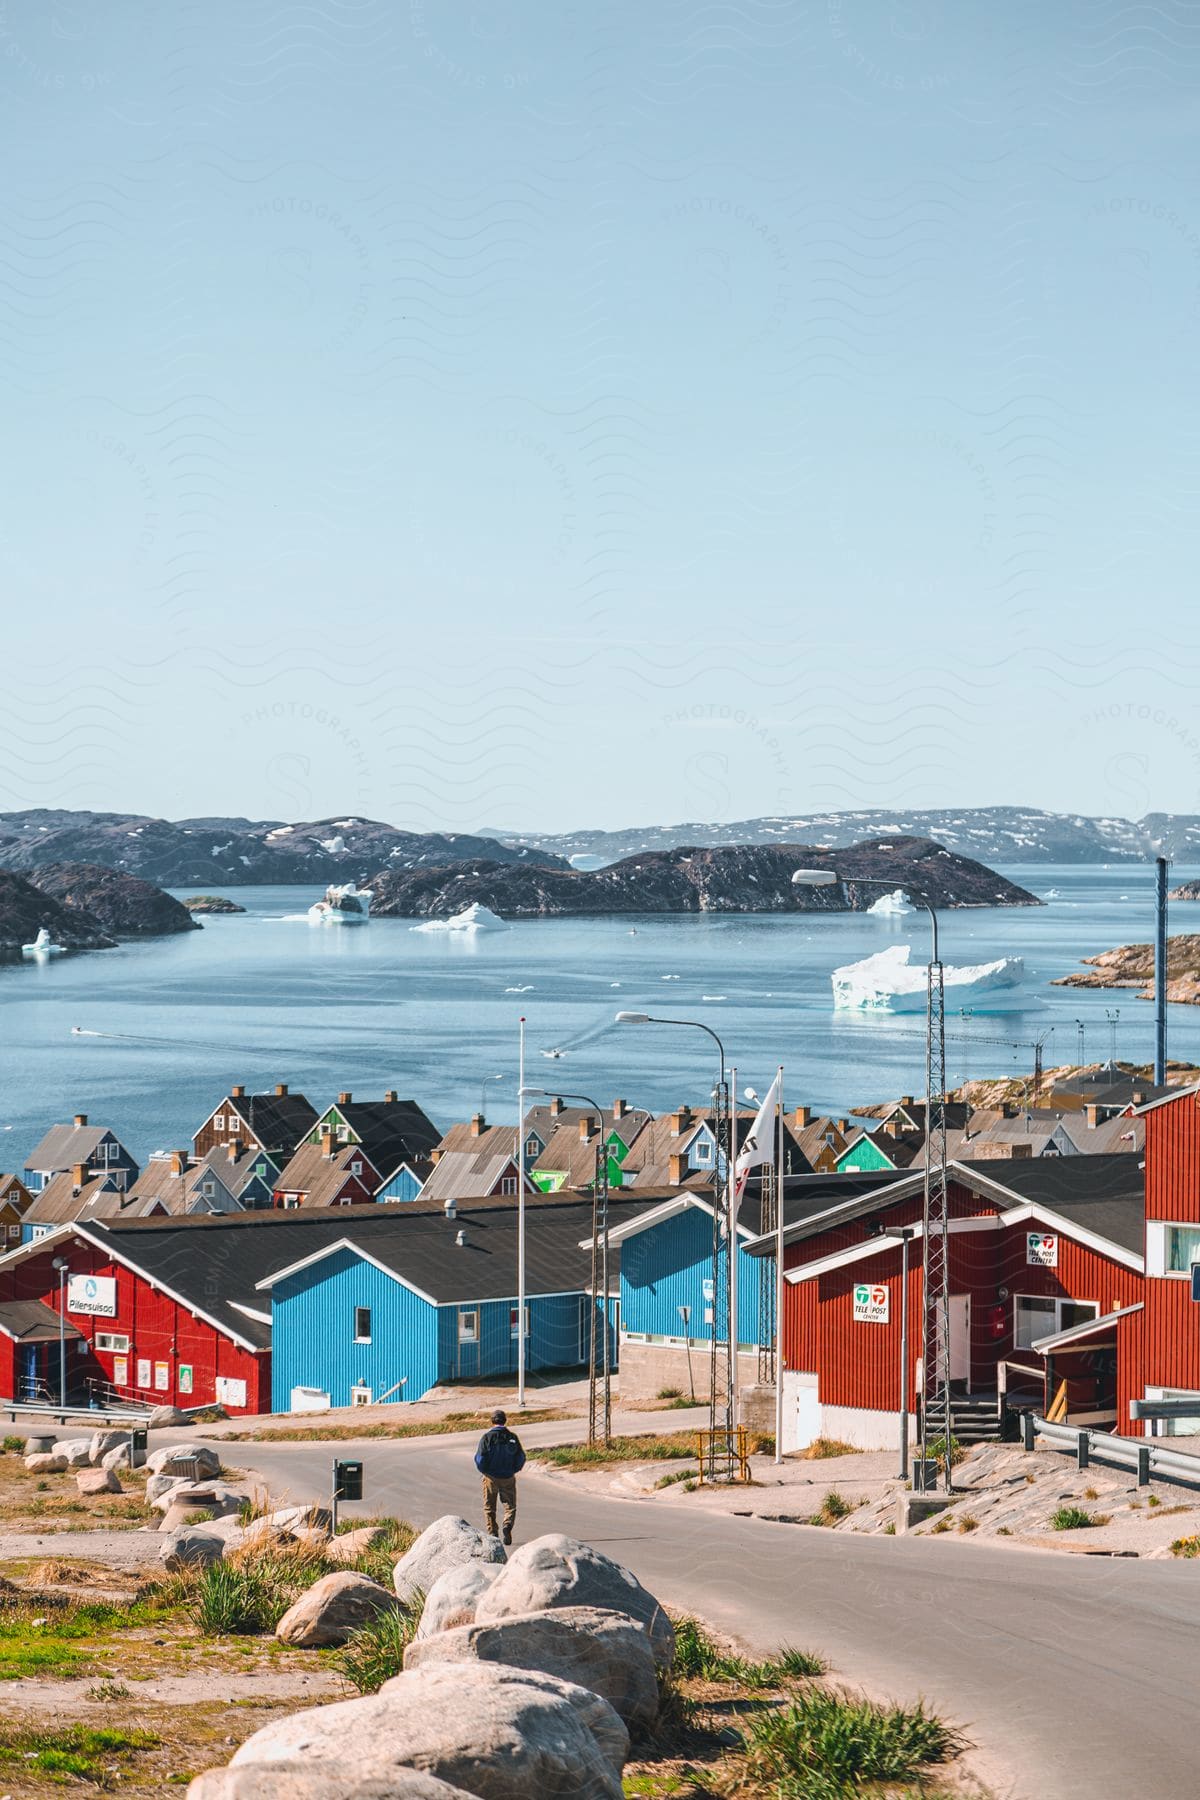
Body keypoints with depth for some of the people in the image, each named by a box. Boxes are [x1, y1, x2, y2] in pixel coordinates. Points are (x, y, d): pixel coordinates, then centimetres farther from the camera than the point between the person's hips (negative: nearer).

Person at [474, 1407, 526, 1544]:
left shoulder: (487, 1437, -10)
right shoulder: (512, 1437, -3)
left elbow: (480, 1458, -11)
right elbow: (521, 1457, -1)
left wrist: (484, 1471, 7)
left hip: (491, 1477, -1)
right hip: (508, 1478, 1)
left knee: (489, 1508, 12)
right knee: (510, 1506, 10)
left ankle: (492, 1533, 4)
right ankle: (507, 1526, -16)